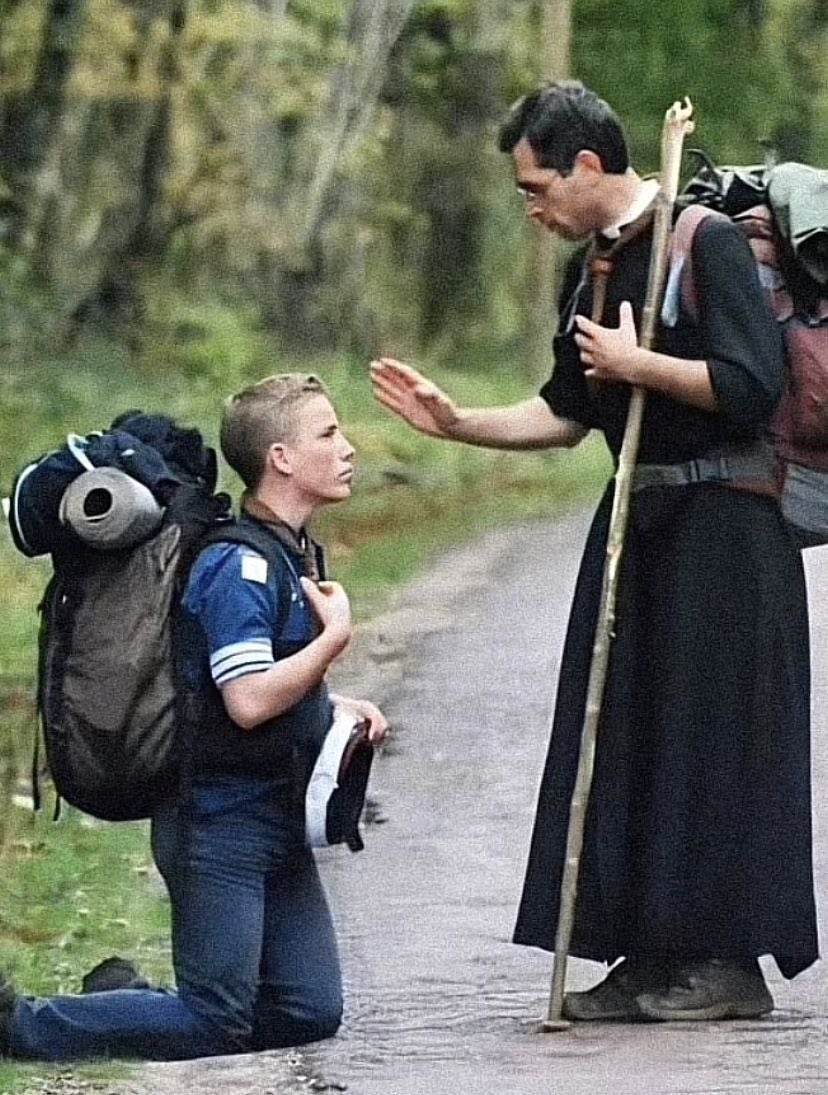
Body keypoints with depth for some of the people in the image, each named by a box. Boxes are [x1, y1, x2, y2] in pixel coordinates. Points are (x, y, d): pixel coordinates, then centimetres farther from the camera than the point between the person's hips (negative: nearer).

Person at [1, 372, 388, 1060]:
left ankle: (123, 996, 18)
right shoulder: (241, 564, -18)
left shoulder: (296, 553, 13)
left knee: (311, 1015, 6)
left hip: (277, 816, 9)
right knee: (216, 1025, -8)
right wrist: (335, 635, -16)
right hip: (221, 817, -9)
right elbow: (248, 701, -27)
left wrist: (336, 709, 6)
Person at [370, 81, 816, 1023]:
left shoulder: (704, 242, -12)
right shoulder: (589, 272, 13)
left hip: (721, 525, -9)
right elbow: (565, 415, 19)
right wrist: (455, 423, 10)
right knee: (626, 733, 6)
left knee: (713, 733, -7)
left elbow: (750, 385, -20)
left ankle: (729, 958, -2)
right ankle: (652, 955, 10)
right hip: (640, 521, 9)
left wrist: (635, 363, -14)